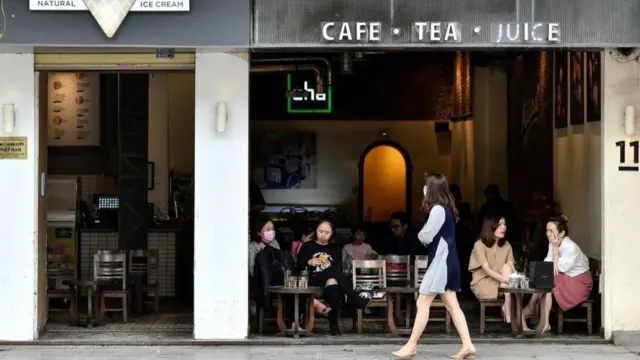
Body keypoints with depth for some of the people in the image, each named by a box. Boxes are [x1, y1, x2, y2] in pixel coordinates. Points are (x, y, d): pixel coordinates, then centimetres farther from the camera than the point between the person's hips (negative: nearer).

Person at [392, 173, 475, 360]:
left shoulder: (438, 210, -15)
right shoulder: (446, 209, 15)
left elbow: (425, 237, -15)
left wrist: (420, 233, 5)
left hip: (440, 262, -10)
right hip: (447, 262, 10)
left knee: (422, 303, -5)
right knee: (452, 305, 7)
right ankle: (467, 345, 2)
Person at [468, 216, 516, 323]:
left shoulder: (506, 245, 4)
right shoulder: (479, 245, -14)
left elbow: (512, 267, -8)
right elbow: (487, 270, -23)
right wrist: (507, 279, -36)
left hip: (500, 283, 5)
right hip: (482, 284, -5)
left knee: (507, 267, -25)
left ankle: (507, 308, -29)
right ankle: (508, 310, -25)